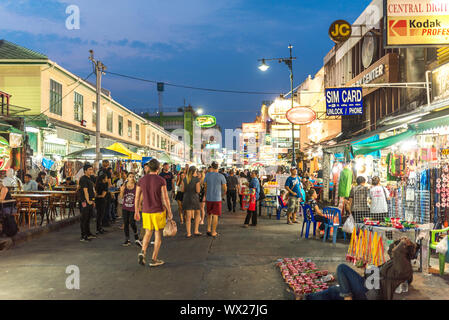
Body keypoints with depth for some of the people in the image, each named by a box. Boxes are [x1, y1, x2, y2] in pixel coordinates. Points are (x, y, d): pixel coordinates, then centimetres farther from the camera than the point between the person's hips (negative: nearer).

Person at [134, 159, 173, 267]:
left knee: (148, 233, 20)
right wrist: (169, 212, -2)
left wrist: (137, 212, 14)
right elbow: (165, 198, -12)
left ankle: (142, 252, -2)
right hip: (158, 211, -4)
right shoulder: (161, 180, -10)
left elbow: (137, 197, 4)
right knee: (158, 235, 8)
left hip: (146, 211, 4)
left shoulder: (142, 180, 1)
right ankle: (154, 260, 12)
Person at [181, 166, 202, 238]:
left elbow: (182, 190, 3)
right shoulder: (197, 179, -10)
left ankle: (188, 233, 4)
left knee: (188, 216, 6)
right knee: (197, 214, 18)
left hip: (186, 198, 3)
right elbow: (198, 191, -11)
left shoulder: (184, 179, 2)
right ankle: (196, 231, 14)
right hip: (194, 198, -3)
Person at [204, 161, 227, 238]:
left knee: (209, 214, 20)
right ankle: (213, 232, 6)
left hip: (208, 198, 3)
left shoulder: (207, 175, -3)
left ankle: (209, 229, 15)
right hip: (217, 198, -2)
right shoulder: (221, 176, -8)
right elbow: (224, 189, -2)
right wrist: (222, 195, 17)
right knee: (215, 215, 3)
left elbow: (205, 186, 4)